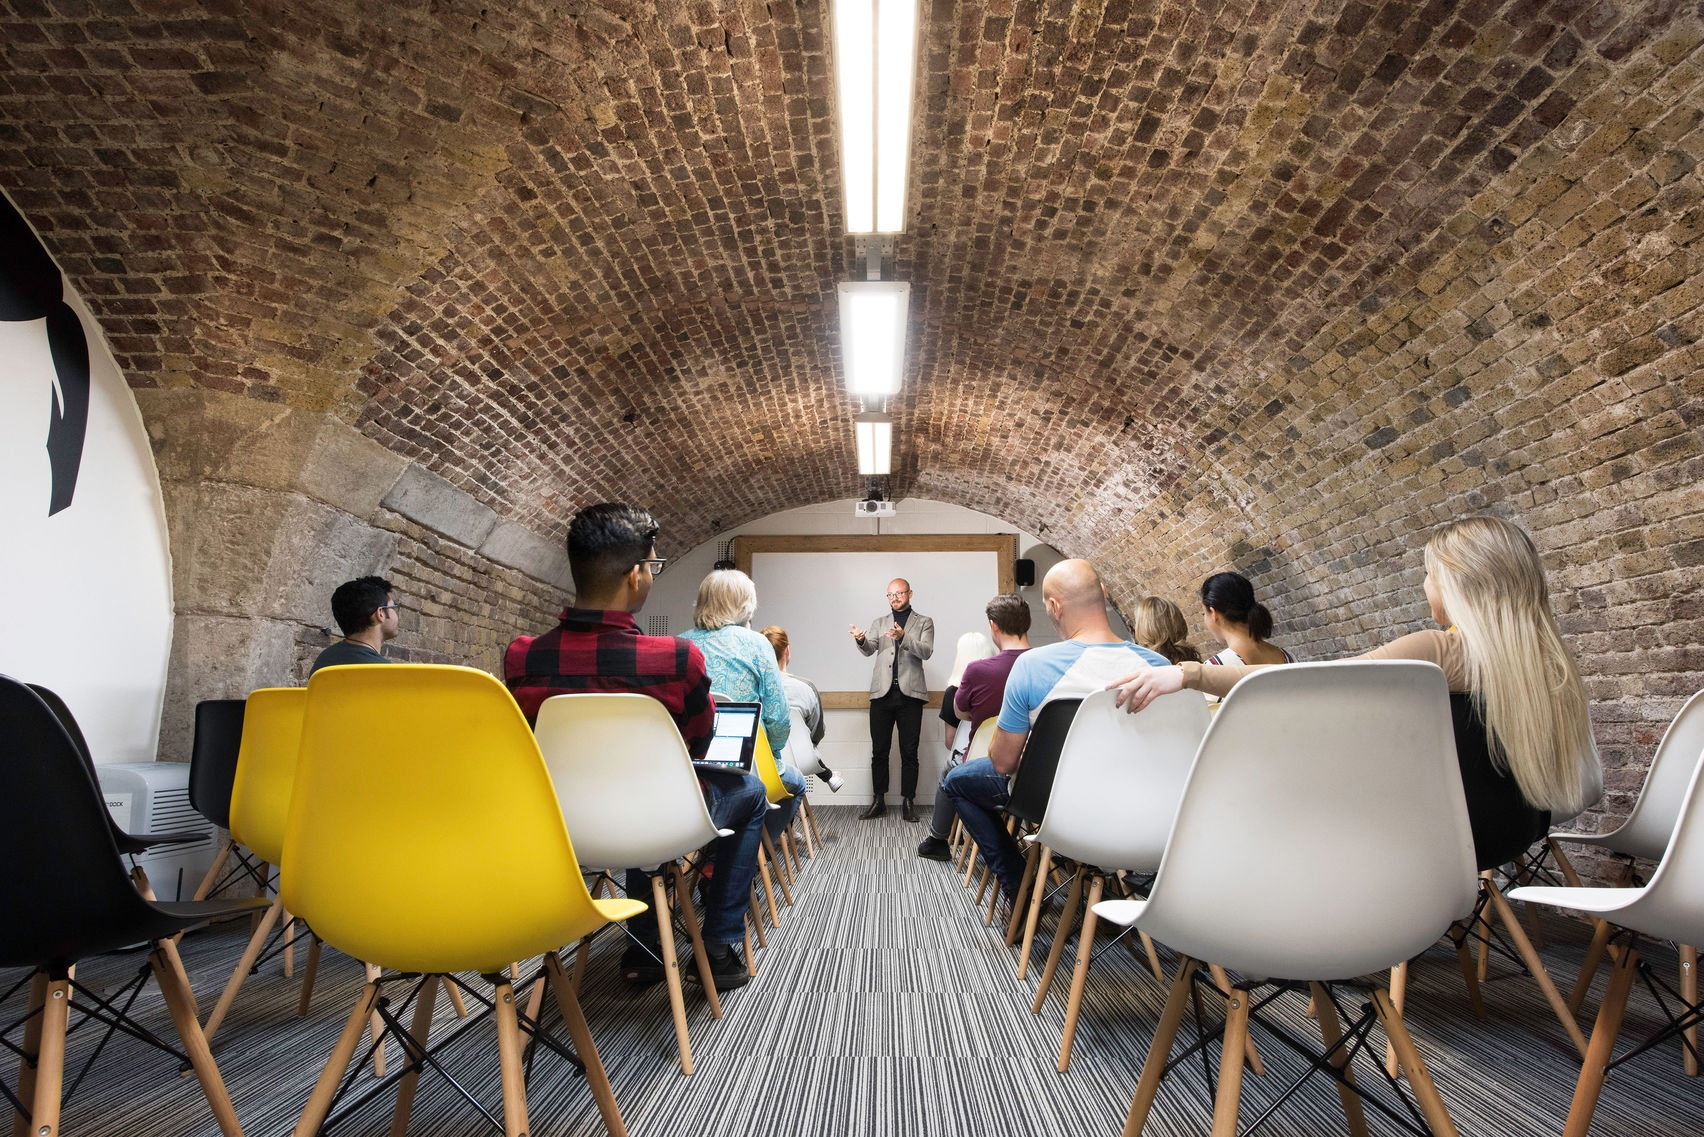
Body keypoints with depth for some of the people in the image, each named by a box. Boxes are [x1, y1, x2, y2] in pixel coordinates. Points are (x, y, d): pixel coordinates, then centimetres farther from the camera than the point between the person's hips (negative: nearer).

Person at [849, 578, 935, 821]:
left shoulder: (924, 622, 9)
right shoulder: (879, 622, 16)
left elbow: (926, 651, -7)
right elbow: (870, 649, 1)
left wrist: (903, 637, -24)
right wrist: (861, 640, -23)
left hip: (910, 694, -2)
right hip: (882, 692, 2)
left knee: (909, 752, 1)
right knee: (879, 751, 4)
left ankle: (908, 802, 8)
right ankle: (879, 801, 12)